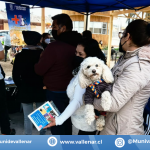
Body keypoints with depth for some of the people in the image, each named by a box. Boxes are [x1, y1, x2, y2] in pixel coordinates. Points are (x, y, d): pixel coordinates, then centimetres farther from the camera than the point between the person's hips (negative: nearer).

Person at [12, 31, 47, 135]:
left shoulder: (20, 56, -7)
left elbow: (16, 75, -4)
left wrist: (20, 86, 10)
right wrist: (45, 84, 10)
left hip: (25, 90, -1)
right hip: (41, 89, 1)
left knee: (28, 117, 7)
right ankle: (43, 136, 29)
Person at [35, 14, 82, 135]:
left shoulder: (54, 47, -24)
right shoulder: (76, 44, 0)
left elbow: (39, 70, -17)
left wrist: (42, 59, 5)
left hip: (56, 92, -8)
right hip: (71, 89, 8)